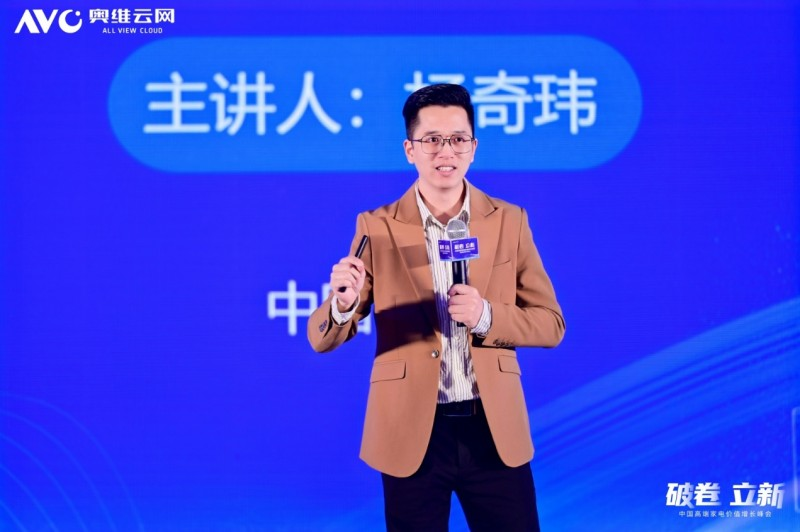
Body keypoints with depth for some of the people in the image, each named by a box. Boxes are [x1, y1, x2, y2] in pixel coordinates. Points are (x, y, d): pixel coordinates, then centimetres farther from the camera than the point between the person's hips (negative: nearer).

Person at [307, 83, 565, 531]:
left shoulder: (510, 222, 3)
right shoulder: (377, 228, -1)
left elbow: (551, 324, 3)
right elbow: (323, 340, -3)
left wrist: (487, 315, -16)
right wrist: (344, 303, -26)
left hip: (496, 431, 1)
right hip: (411, 435, -1)